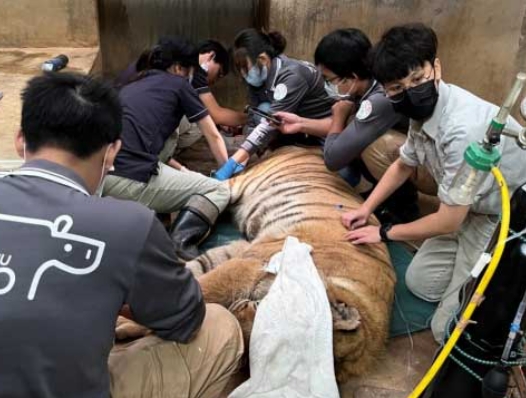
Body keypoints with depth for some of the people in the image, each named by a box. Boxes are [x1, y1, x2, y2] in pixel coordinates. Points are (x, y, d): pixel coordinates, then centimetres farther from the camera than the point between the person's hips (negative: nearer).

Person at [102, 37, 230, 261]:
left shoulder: (130, 88, 28)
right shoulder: (178, 84, 13)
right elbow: (213, 137, 21)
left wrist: (182, 170, 32)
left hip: (101, 175, 7)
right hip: (133, 180, -7)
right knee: (219, 191, 8)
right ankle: (180, 242, -16)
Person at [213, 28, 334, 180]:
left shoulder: (291, 76, -30)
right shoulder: (264, 75, -4)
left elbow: (270, 123, -38)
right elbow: (258, 114, -5)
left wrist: (232, 163, -43)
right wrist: (243, 159, -19)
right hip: (301, 133, 7)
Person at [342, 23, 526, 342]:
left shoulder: (463, 129, -35)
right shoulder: (425, 109, -8)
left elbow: (448, 222, -24)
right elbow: (404, 165, 15)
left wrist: (384, 232, -9)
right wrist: (366, 209, 7)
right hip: (473, 210, 8)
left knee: (448, 329, -8)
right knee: (420, 283, 13)